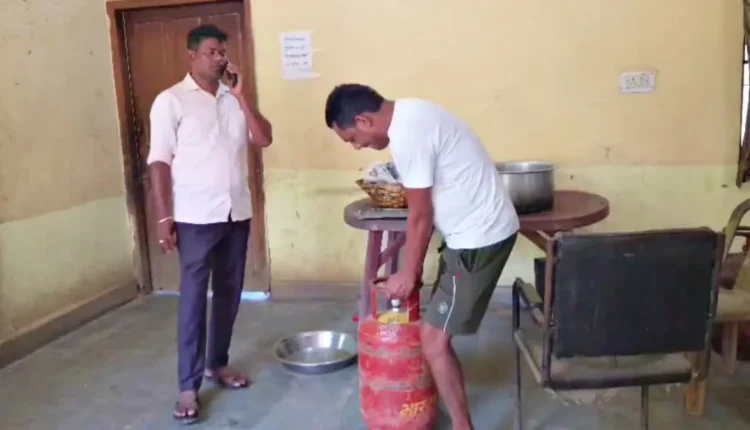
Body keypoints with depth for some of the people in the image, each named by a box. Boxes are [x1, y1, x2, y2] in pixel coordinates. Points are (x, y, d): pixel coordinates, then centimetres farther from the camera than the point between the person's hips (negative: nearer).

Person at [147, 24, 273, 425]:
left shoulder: (234, 98, 10)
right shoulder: (171, 101, -4)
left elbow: (264, 139, 0)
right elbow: (160, 162, -7)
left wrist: (239, 96, -7)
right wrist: (164, 217, -12)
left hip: (237, 213, 5)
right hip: (196, 217, -5)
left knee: (229, 293, 13)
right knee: (193, 298, -1)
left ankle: (218, 363, 30)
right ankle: (189, 386, 8)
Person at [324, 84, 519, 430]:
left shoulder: (406, 134, -22)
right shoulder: (409, 114, 10)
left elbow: (420, 215, -16)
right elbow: (428, 206, 15)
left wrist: (408, 273, -3)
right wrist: (414, 263, 18)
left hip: (479, 237, -10)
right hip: (480, 229, 10)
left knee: (434, 339, -3)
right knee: (439, 329, 21)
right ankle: (445, 398, 37)